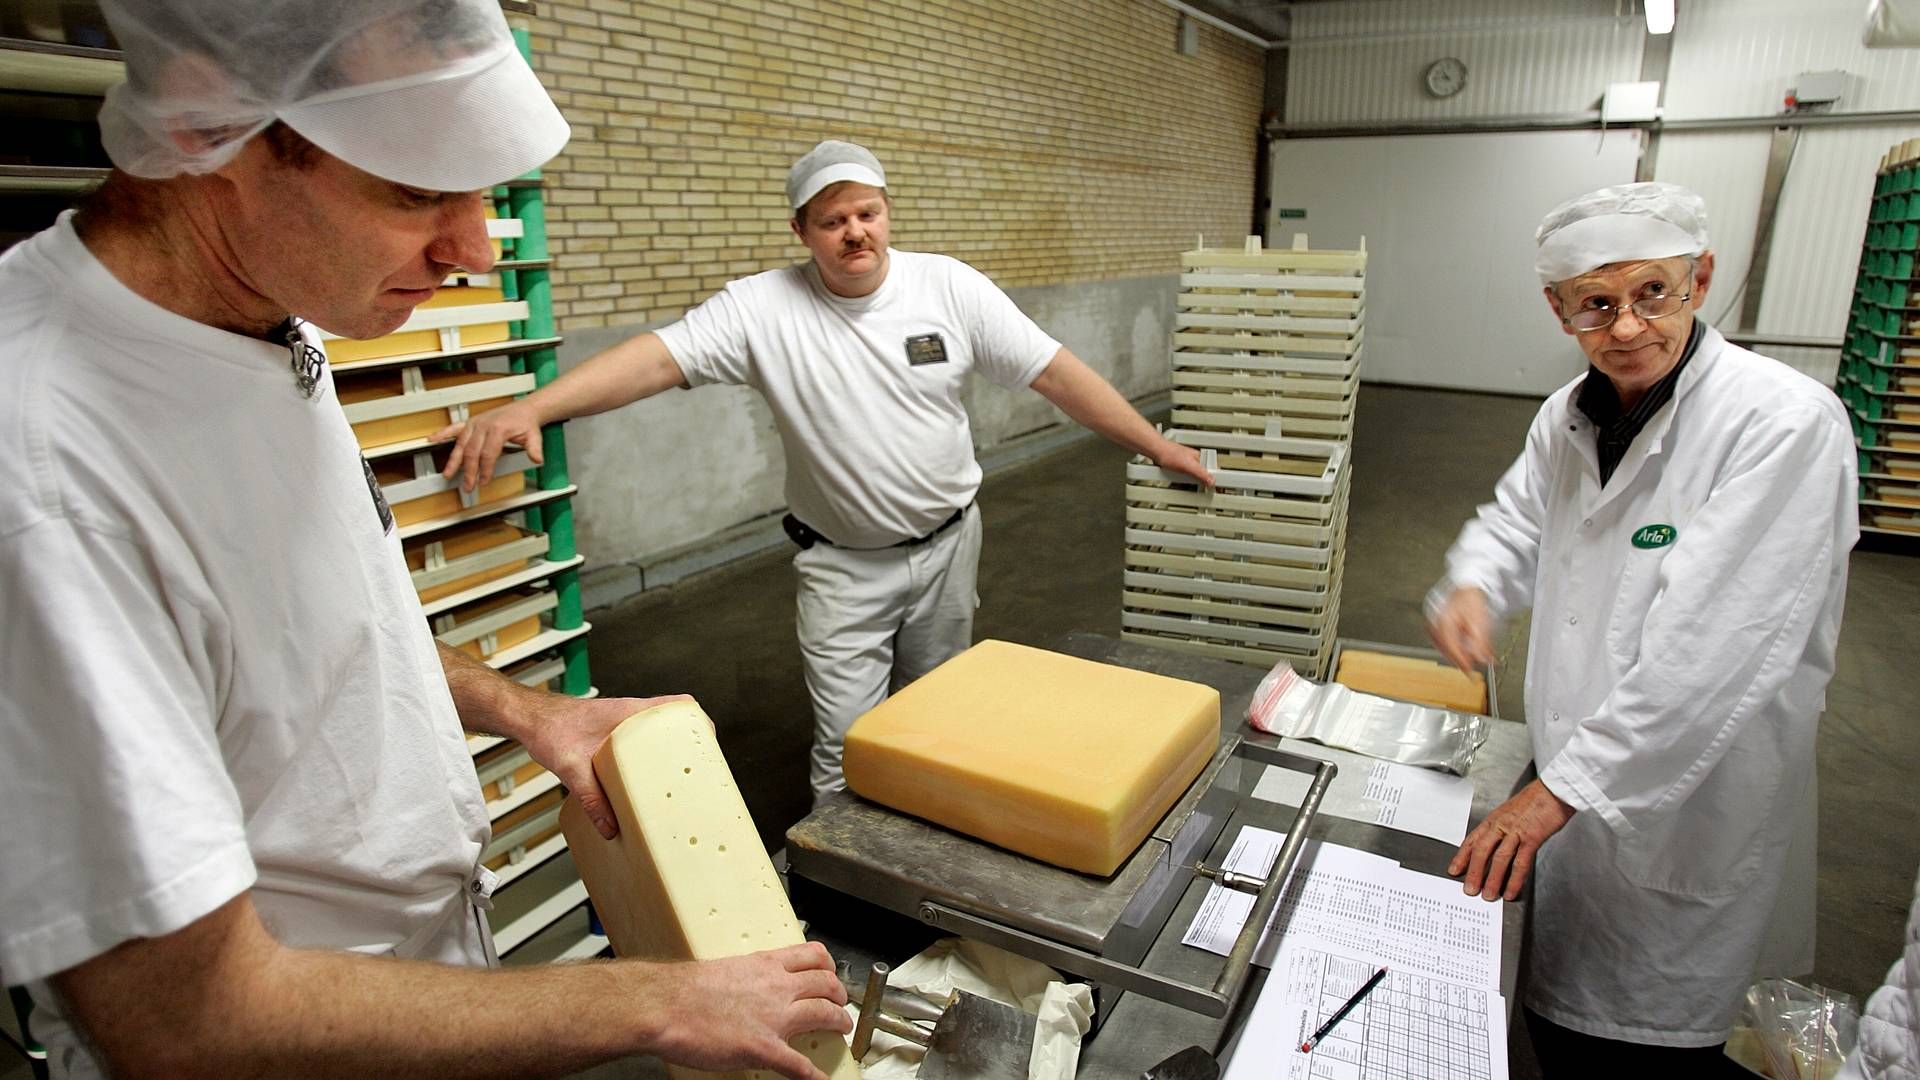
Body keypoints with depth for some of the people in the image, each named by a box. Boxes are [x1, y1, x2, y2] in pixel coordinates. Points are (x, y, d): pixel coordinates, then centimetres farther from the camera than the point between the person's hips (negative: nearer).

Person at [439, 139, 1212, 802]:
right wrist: (527, 408, -38)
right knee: (847, 750, 1)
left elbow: (1056, 372, -7)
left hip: (947, 545, 3)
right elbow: (658, 357, -24)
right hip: (842, 565, -2)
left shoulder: (949, 288, -10)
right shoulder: (762, 309, -14)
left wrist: (1155, 445, -5)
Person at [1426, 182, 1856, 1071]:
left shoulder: (1785, 423, -22)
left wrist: (1562, 787, -27)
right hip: (1578, 795, 6)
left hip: (1696, 811, -6)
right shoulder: (1569, 416, 1)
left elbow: (1708, 649, -28)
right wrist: (1472, 588, -10)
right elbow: (1515, 522, 14)